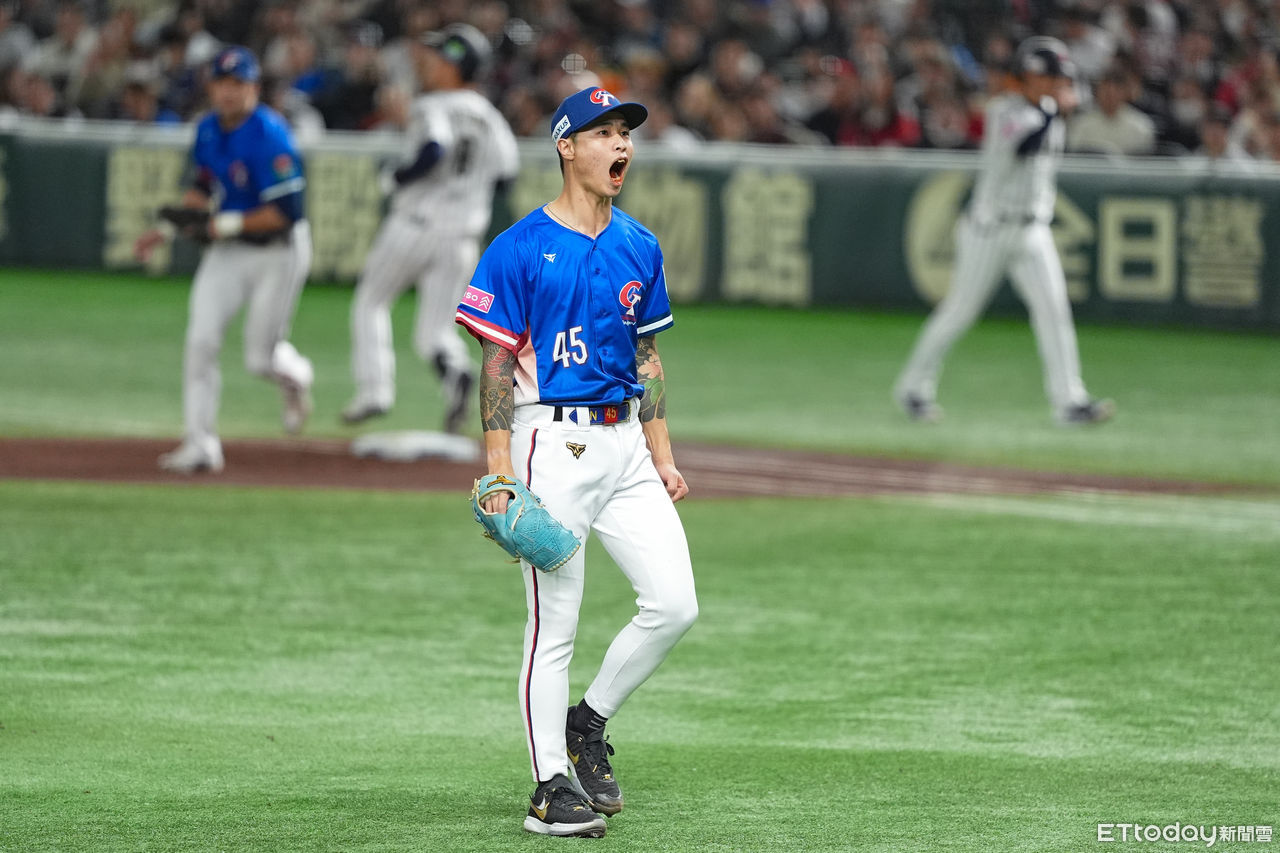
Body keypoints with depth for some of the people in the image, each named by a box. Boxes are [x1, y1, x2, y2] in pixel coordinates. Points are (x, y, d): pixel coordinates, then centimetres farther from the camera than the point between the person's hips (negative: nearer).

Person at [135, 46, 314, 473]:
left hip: (278, 251, -6)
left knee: (260, 359, 0)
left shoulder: (270, 136, -23)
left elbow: (287, 210, -25)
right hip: (227, 250, 6)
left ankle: (297, 376, 39)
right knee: (200, 339, -10)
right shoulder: (208, 130, 2)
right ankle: (201, 445, -5)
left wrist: (230, 224, -23)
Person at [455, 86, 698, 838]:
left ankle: (589, 723, 18)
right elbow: (497, 365, -7)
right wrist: (500, 471, -14)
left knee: (675, 604, -2)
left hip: (625, 444, 6)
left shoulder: (639, 248, 12)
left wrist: (663, 458, 12)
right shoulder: (520, 250, -7)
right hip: (552, 444, -6)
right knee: (554, 625, -4)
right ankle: (554, 785, 4)